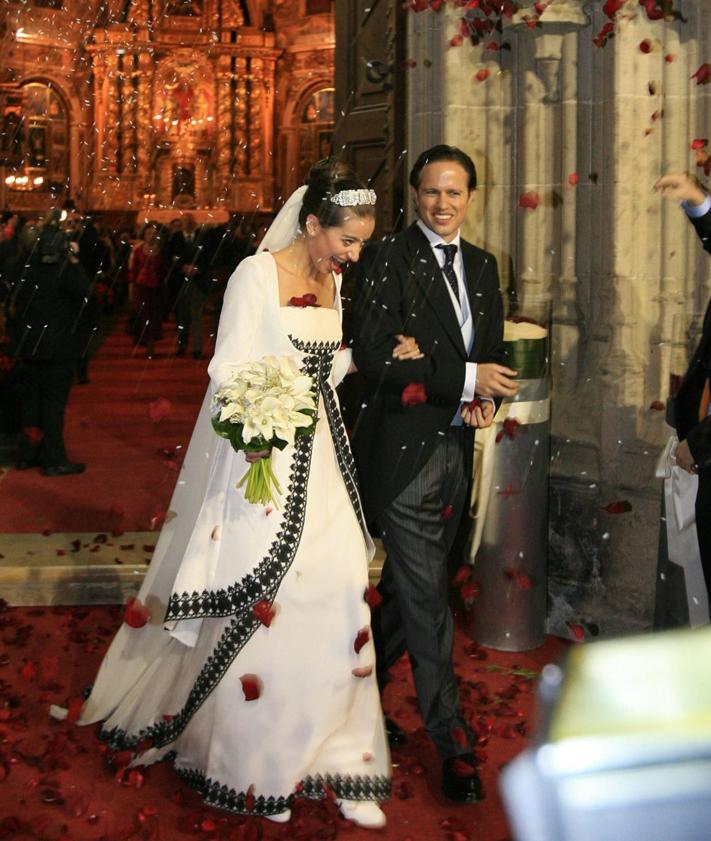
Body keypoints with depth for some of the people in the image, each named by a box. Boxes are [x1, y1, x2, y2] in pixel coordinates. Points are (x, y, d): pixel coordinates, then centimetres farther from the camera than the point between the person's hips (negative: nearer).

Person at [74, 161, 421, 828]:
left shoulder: (332, 280, 10)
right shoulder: (258, 274, -11)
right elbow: (228, 369, -12)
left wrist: (376, 355, 3)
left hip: (320, 455, 6)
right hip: (262, 455, -6)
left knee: (337, 594, 0)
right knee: (256, 606, 1)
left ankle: (331, 754, 11)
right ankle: (251, 766, 19)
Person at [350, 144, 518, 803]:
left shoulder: (483, 266, 13)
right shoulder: (387, 259, -8)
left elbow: (491, 350, 18)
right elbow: (373, 356, -17)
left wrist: (487, 396, -5)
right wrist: (464, 379, -18)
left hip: (455, 449, 7)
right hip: (403, 448, -7)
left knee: (407, 589, 16)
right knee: (426, 597, -3)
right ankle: (451, 742, 8)